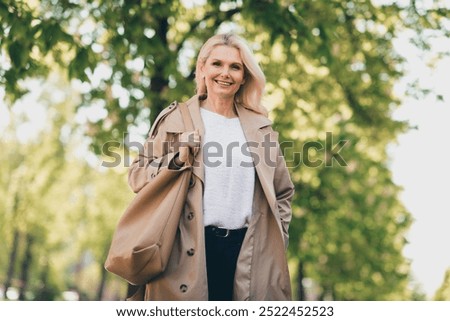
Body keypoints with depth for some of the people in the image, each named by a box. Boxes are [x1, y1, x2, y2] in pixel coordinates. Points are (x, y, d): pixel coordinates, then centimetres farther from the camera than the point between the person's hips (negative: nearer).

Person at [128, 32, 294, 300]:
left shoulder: (260, 127, 15)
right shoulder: (175, 120, 7)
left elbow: (283, 192, 22)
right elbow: (137, 175, 6)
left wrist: (277, 243, 12)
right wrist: (177, 160, -10)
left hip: (248, 252, 3)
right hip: (190, 252, -2)